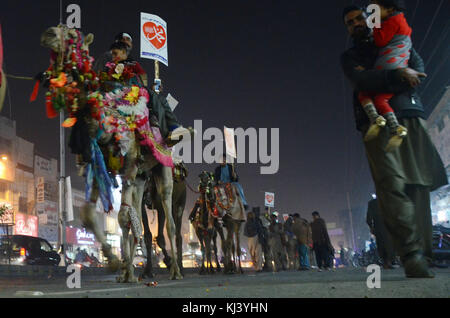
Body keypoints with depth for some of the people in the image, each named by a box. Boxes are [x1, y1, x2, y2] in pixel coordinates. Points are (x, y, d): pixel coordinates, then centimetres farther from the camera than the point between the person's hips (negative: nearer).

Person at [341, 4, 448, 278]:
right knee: (392, 184, -20)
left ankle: (422, 257, -11)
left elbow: (418, 67, 8)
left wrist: (382, 84, -6)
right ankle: (413, 255, -28)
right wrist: (398, 75, -14)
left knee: (418, 183, -8)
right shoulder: (350, 56, 20)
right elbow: (362, 80, -1)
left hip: (410, 116, 3)